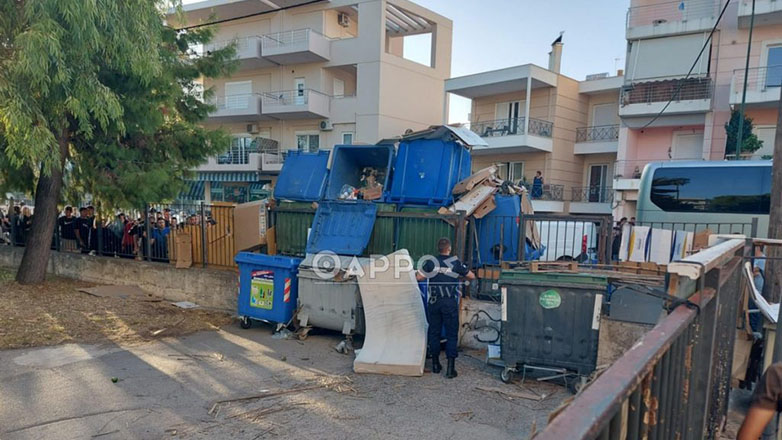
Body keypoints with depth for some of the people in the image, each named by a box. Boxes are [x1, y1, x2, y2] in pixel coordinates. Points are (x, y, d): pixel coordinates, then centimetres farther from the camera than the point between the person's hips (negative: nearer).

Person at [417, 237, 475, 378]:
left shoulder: (430, 262, -2)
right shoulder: (456, 263, -4)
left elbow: (419, 277, 3)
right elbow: (472, 276, 6)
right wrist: (461, 275, 24)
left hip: (434, 302, 2)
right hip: (450, 303, -2)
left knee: (434, 332, 13)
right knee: (451, 335, 4)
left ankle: (435, 364, 22)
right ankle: (450, 368, 1)